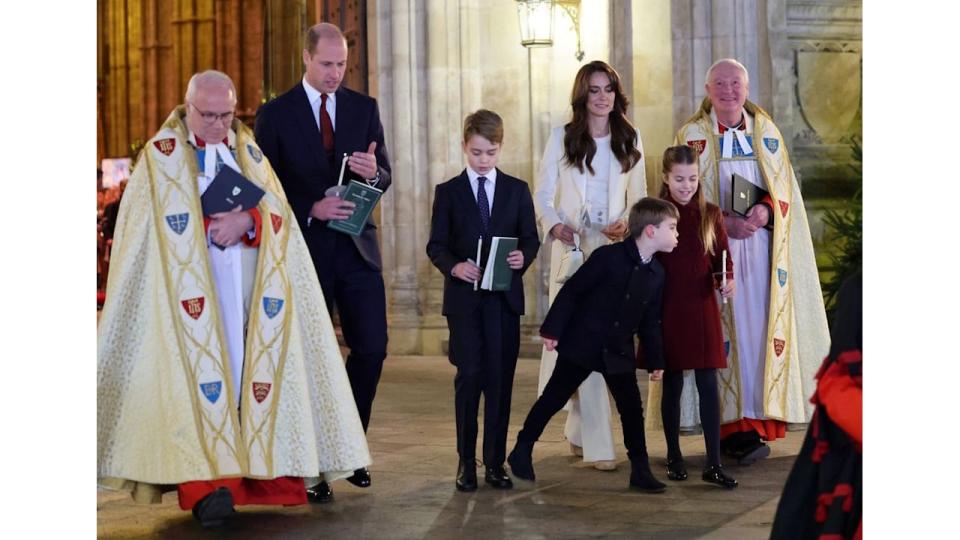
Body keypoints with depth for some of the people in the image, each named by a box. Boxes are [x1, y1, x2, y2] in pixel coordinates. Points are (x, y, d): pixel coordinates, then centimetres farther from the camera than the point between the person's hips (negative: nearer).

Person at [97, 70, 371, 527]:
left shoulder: (248, 150, 15)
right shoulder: (162, 154, 5)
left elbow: (277, 210, 5)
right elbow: (167, 223, -3)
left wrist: (247, 221, -15)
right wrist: (217, 224, -14)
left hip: (247, 286, 4)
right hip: (193, 288, -4)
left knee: (253, 367, -2)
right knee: (201, 370, -14)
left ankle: (260, 469, 3)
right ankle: (204, 484, -20)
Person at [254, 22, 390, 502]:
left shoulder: (364, 108, 6)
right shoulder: (275, 115, -3)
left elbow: (385, 178, 7)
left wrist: (373, 172, -17)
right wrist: (310, 209, -17)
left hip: (357, 248, 3)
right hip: (306, 248, -3)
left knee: (372, 348, -1)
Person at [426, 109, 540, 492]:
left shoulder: (517, 190, 10)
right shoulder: (448, 192, 6)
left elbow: (531, 238, 8)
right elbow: (436, 245, 1)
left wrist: (524, 257, -14)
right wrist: (453, 266, -18)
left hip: (505, 298, 1)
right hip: (464, 298, -1)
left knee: (500, 378, 3)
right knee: (469, 377, -3)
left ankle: (495, 461, 11)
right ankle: (466, 462, 6)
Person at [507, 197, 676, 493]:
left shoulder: (657, 274, 3)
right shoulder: (608, 257, -16)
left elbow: (650, 321, 12)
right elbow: (571, 291, -12)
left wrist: (655, 360, 11)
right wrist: (552, 329, -13)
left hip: (619, 352, 5)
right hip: (581, 344, -5)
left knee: (632, 408, 1)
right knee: (553, 399, 5)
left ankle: (640, 470, 10)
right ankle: (522, 452, 20)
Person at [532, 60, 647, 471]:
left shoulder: (630, 140, 11)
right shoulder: (562, 138, 4)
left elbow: (638, 198, 16)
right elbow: (542, 196, 2)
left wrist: (626, 223, -5)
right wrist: (555, 226, -18)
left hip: (614, 248, 3)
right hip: (572, 247, -3)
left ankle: (579, 428, 21)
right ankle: (597, 444, -10)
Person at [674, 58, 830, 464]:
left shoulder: (767, 131, 13)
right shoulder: (693, 135, 6)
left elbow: (784, 184, 9)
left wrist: (766, 210, -13)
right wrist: (725, 222, -16)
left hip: (762, 244, 3)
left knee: (762, 324, -5)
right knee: (727, 328, -9)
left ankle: (760, 414, -2)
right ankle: (734, 427, -11)